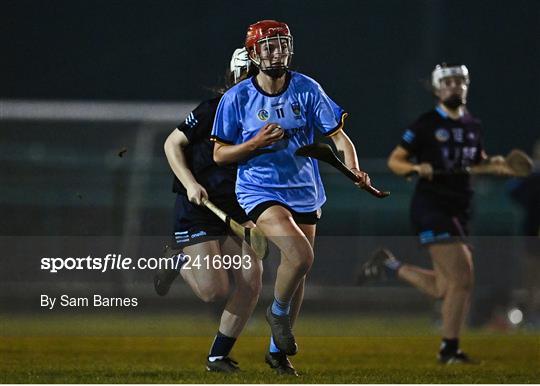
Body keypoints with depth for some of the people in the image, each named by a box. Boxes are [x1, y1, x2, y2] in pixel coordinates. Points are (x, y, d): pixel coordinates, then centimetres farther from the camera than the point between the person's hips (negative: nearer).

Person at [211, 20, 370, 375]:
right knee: (301, 256, -26)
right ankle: (278, 312, 4)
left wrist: (354, 170, -21)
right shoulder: (237, 98, -7)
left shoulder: (307, 89, -3)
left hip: (304, 193, 4)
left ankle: (277, 350, 30)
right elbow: (220, 154, -2)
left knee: (299, 273, 12)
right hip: (259, 192, -4)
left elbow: (337, 135, -3)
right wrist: (256, 144, -18)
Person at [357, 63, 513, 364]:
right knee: (462, 279, -14)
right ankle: (449, 350, -3)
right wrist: (417, 168, -22)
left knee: (443, 289, 7)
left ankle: (390, 266, 28)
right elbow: (394, 161, -3)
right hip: (431, 207, -7)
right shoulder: (427, 124, -6)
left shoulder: (473, 126, 12)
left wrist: (493, 165, 5)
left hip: (459, 210, 7)